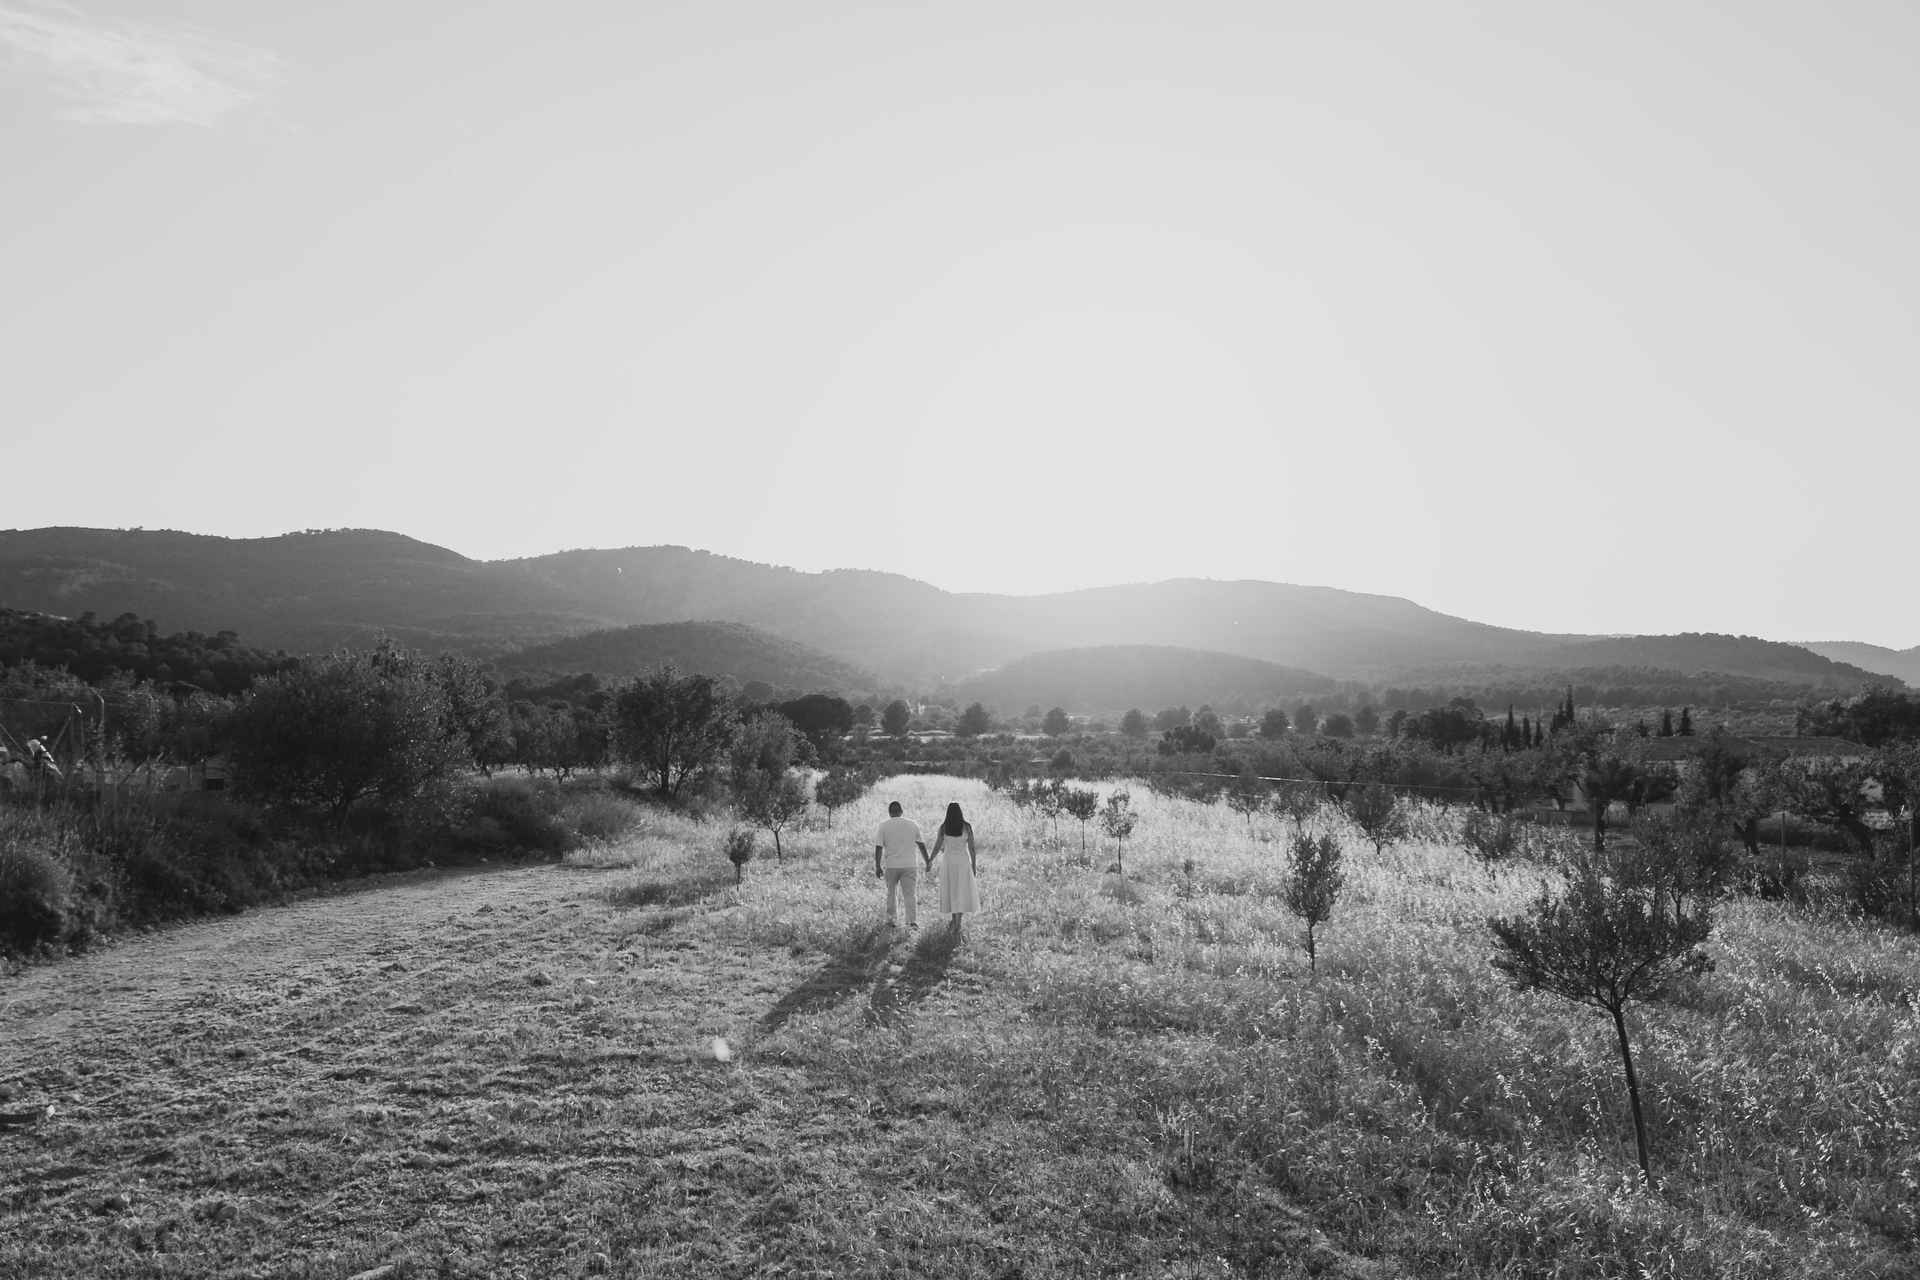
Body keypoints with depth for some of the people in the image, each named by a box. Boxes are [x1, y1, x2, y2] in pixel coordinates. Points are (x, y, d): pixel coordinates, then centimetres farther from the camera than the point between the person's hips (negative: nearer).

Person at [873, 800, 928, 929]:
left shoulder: (884, 826, -3)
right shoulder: (912, 824, 4)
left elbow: (878, 847, -7)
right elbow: (921, 844, 10)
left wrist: (877, 866, -2)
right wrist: (927, 860, 22)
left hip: (891, 865, -1)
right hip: (909, 865, 1)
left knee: (891, 893, 14)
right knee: (909, 893, 5)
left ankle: (892, 920, 17)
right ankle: (911, 921, -2)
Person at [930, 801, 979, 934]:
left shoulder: (943, 827, -5)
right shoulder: (967, 827, -7)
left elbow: (937, 847, -3)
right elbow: (971, 848, -6)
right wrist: (974, 865, 4)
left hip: (948, 862, 1)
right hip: (963, 862, -1)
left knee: (951, 891, 18)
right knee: (962, 893, 4)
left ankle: (955, 921, 25)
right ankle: (957, 923, -10)